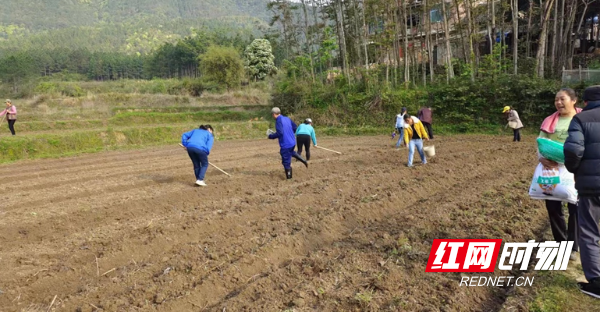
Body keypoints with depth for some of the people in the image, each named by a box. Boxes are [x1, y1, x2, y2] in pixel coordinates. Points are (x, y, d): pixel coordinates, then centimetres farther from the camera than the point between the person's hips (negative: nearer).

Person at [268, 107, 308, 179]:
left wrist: (271, 136, -11)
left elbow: (279, 133, -26)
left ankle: (289, 177, 12)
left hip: (285, 144, -8)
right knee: (291, 152, 37)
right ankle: (304, 161, 25)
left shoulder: (279, 121, -17)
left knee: (286, 161, 4)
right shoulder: (287, 119, 8)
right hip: (292, 142, 8)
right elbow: (295, 128, 14)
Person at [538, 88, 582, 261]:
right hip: (552, 169, 3)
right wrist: (541, 157, -17)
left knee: (575, 208, 3)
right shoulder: (550, 121, 7)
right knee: (553, 207, 8)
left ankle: (573, 246, 18)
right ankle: (561, 243, 26)